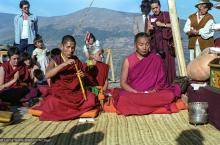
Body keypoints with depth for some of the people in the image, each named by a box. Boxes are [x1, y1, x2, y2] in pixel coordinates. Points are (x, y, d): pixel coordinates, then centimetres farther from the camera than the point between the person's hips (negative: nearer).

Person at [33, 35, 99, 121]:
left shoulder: (76, 61, 9)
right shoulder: (55, 60, 0)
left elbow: (89, 80, 15)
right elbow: (47, 75, -20)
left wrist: (83, 76, -10)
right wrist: (64, 64, -26)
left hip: (75, 92, 4)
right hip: (58, 93, -3)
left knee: (91, 98, -23)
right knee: (52, 102, -35)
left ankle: (65, 110, -11)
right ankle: (75, 109, -9)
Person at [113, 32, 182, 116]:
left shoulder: (156, 59, 5)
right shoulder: (128, 60, 1)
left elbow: (161, 81, 6)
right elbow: (123, 83, -2)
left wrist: (154, 90, -16)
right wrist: (136, 92, -18)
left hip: (152, 93, 2)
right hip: (133, 93, -2)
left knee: (170, 95, -27)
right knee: (123, 98, -36)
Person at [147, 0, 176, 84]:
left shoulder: (166, 15, 3)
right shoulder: (150, 18, 13)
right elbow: (148, 33, 11)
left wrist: (163, 24, -13)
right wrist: (149, 29, -11)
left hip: (165, 43, -3)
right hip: (155, 44, 3)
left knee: (167, 62, -7)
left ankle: (169, 83, -3)